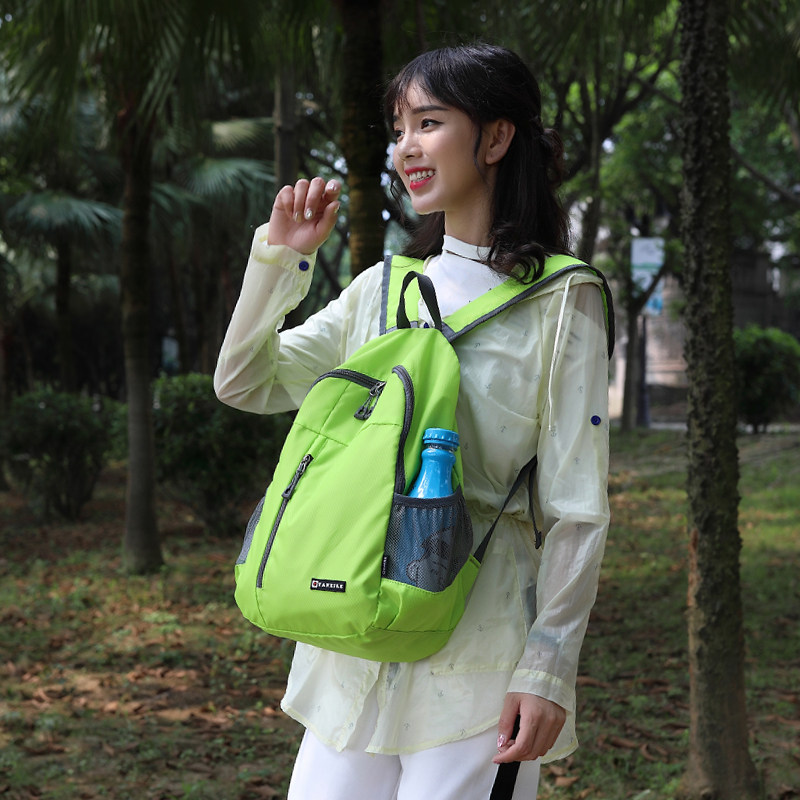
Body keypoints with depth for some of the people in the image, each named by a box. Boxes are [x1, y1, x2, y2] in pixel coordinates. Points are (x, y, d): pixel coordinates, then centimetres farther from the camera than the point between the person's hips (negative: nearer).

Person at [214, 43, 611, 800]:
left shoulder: (559, 300, -4)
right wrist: (278, 257, 2)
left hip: (478, 647, -5)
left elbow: (578, 506, -7)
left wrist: (549, 666, -12)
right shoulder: (381, 288, 11)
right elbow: (242, 384, 13)